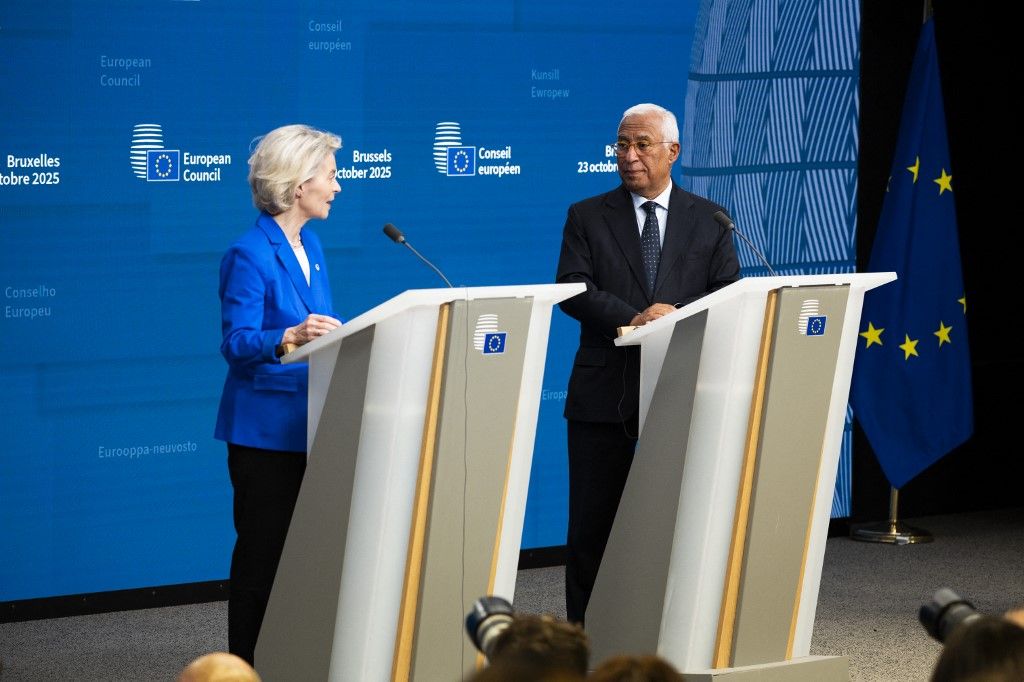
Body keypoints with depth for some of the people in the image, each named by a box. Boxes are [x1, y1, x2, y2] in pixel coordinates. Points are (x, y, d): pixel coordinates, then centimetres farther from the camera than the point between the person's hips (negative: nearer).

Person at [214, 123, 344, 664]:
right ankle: (249, 665, 6)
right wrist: (290, 337, -36)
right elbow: (237, 343, -21)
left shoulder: (310, 246, 12)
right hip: (266, 430, -8)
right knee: (262, 555, -2)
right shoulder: (250, 255, -14)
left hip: (308, 423, 8)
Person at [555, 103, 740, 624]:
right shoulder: (587, 217, 6)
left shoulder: (708, 219, 9)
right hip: (605, 391, 0)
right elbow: (572, 290, -6)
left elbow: (729, 293, 3)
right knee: (592, 523, 2)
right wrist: (632, 318, -21)